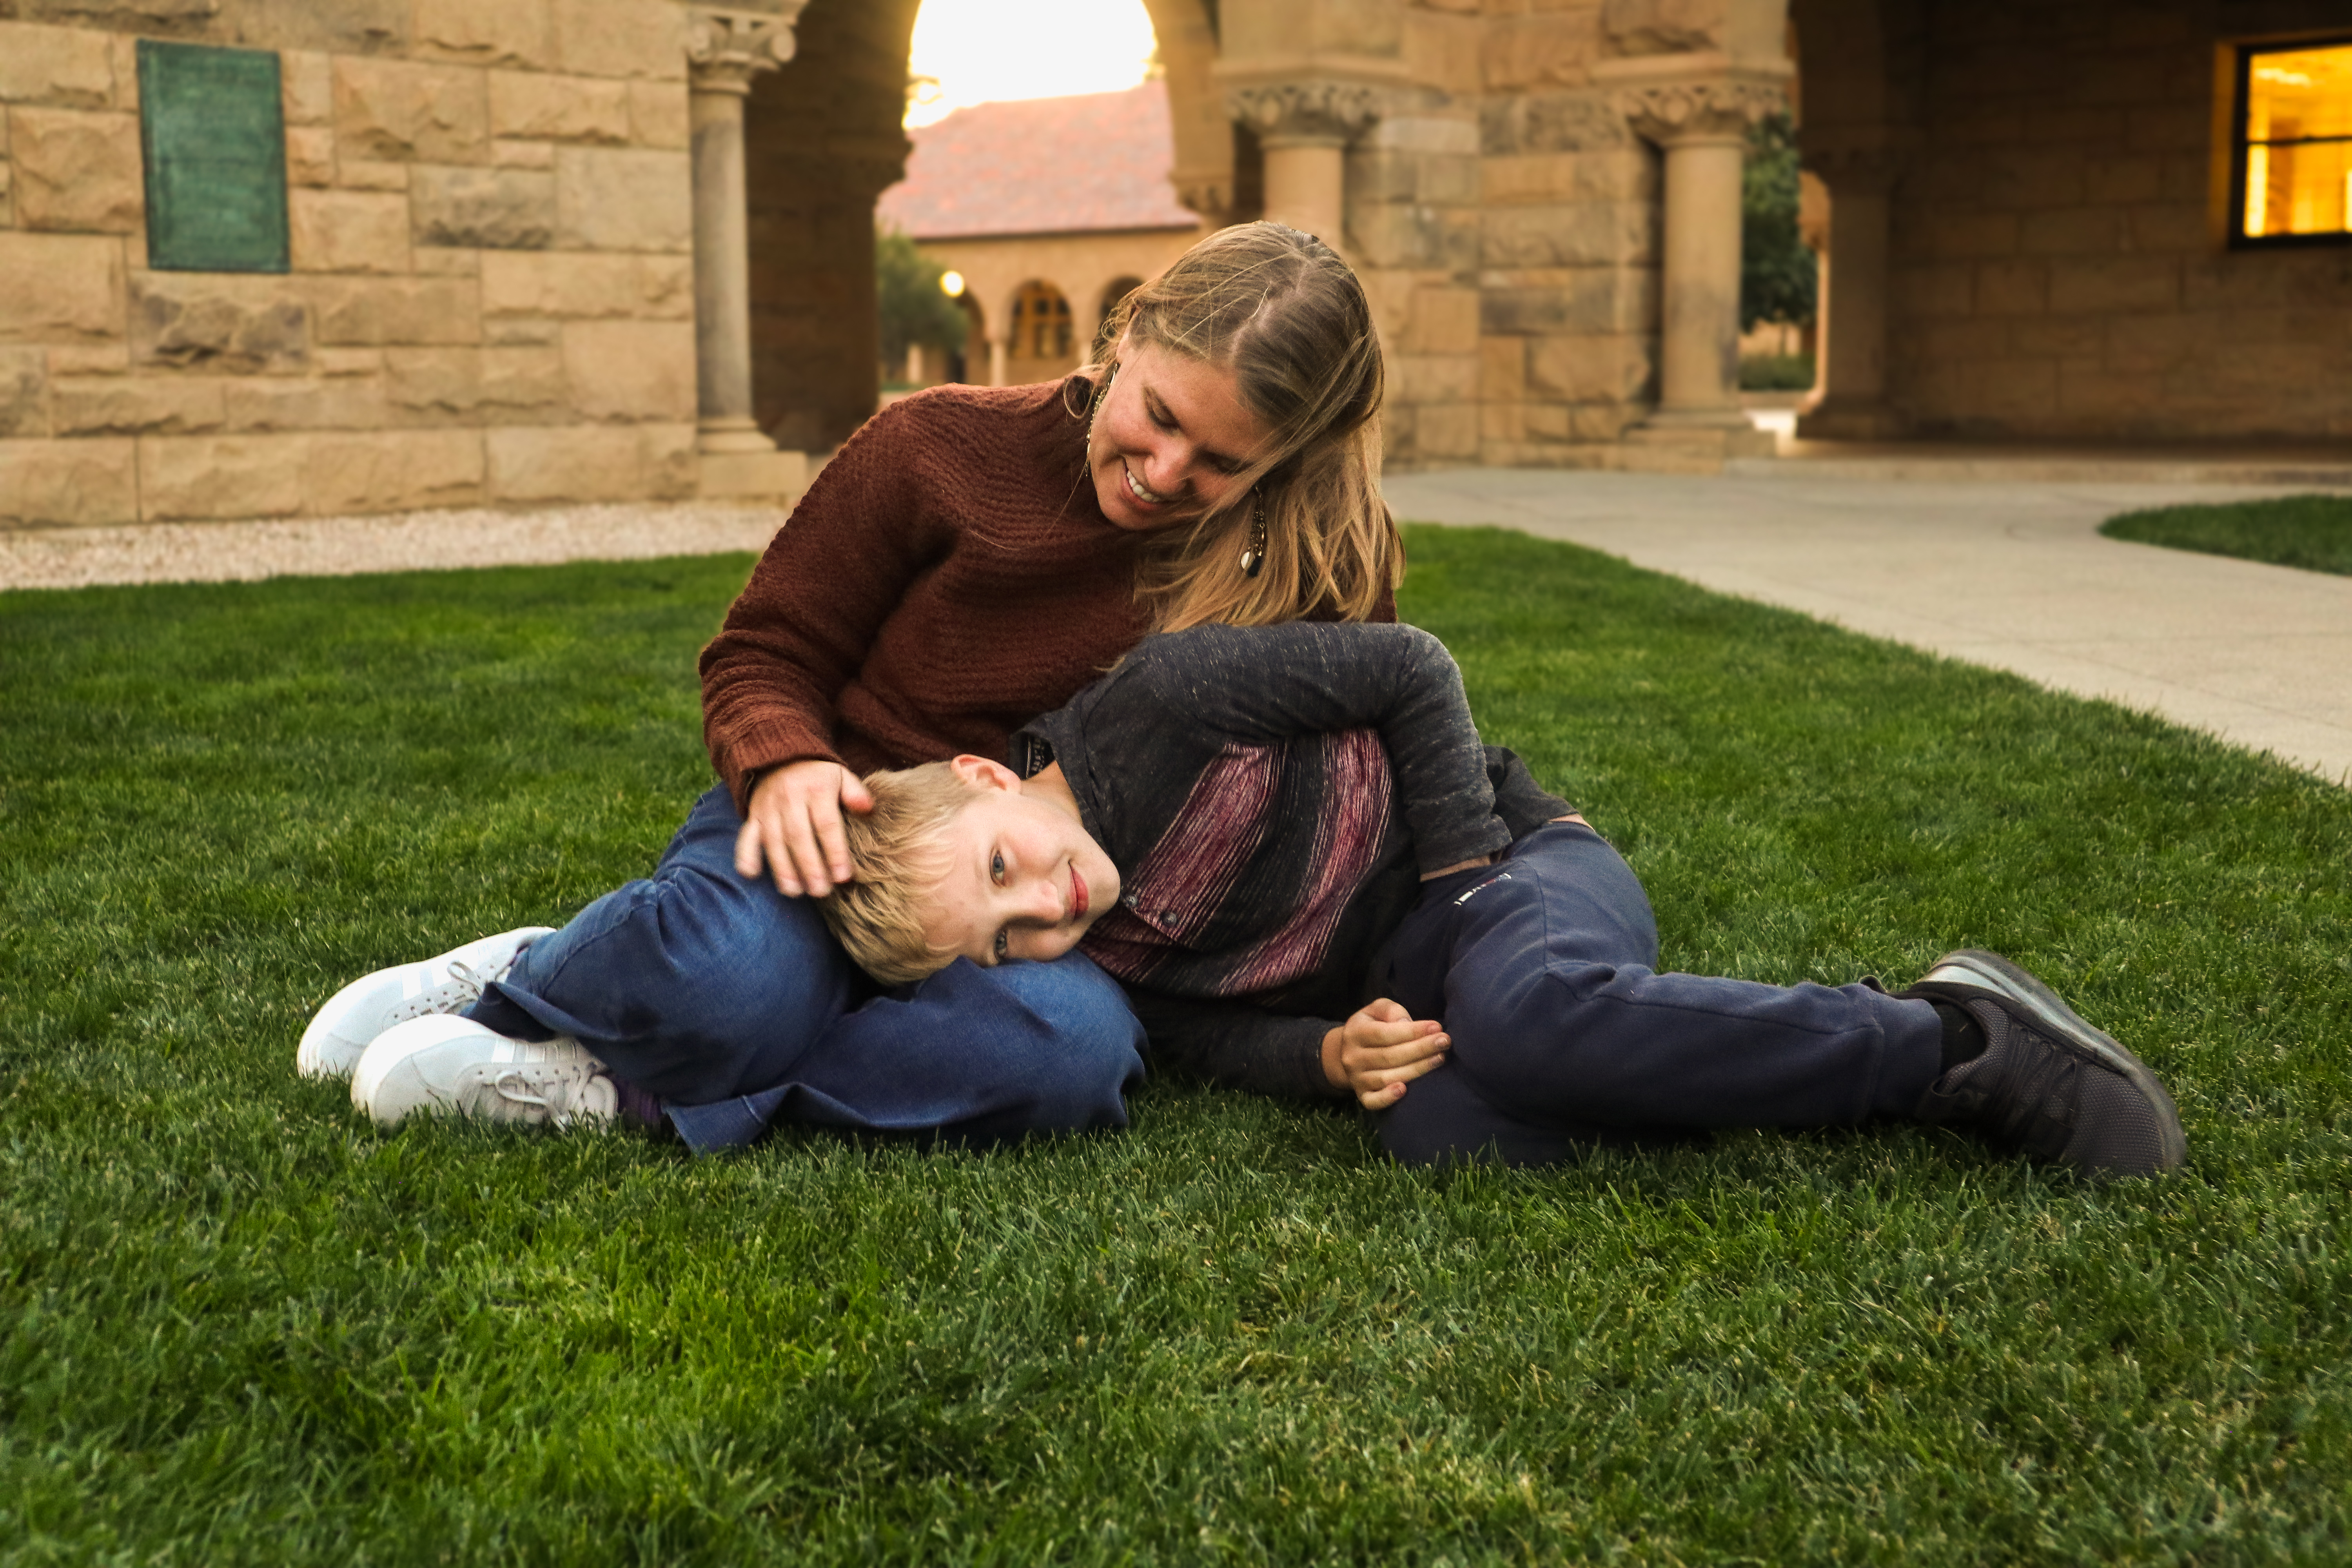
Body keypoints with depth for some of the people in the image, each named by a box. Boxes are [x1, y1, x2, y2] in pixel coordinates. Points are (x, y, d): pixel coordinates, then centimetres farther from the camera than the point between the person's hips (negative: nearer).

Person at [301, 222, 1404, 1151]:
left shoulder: (1312, 570, -3)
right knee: (733, 974, -40)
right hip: (835, 837, -1)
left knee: (1073, 1048, -38)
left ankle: (619, 1086, -24)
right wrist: (788, 761, -22)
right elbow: (763, 658, 3)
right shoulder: (941, 450, -6)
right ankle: (533, 979, -5)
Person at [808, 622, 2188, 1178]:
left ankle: (1947, 1036, -22)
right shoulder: (1087, 966, -6)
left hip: (1515, 859, -4)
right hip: (1396, 987, 4)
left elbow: (1411, 671, -12)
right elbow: (1216, 1031, 0)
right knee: (1438, 1129, -33)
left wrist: (1464, 894, -11)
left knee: (1519, 1009, -40)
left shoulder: (1151, 704, -21)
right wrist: (1334, 1057, -21)